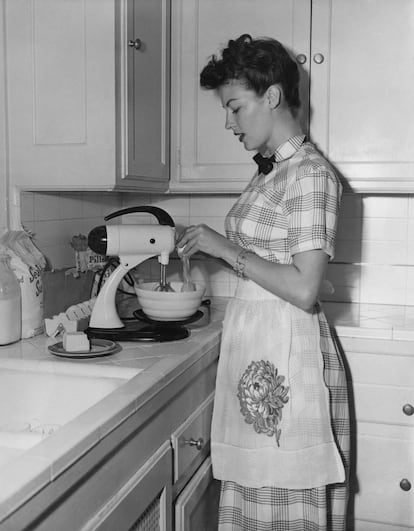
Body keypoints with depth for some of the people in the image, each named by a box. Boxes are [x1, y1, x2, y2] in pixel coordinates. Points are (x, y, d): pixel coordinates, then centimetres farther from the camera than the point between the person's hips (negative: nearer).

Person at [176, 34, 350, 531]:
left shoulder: (311, 173, -14)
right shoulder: (270, 169, 13)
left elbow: (304, 290, -21)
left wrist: (226, 248, -16)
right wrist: (207, 246, 5)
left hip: (286, 355, -9)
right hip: (252, 346, 9)